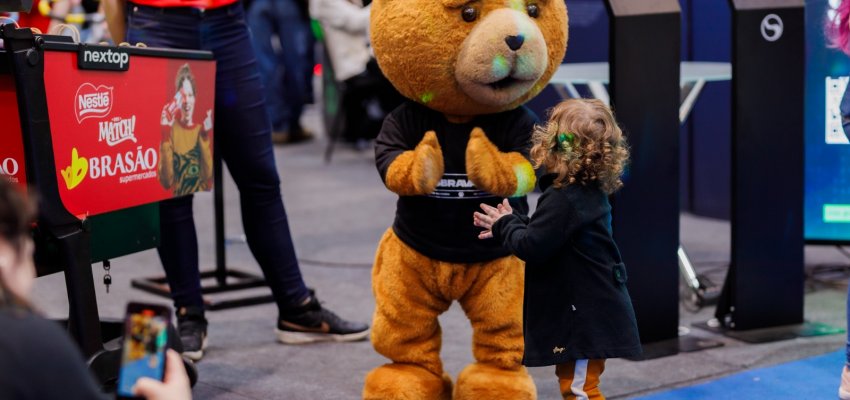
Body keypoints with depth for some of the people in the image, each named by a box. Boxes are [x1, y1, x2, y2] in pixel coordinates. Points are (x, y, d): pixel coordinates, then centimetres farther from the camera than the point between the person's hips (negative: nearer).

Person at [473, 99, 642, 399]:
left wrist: (505, 225, -6)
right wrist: (509, 225, 3)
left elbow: (532, 247, -24)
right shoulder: (588, 192, 7)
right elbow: (549, 232, 14)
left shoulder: (563, 199, -24)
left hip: (587, 314, -11)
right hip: (592, 306, 11)